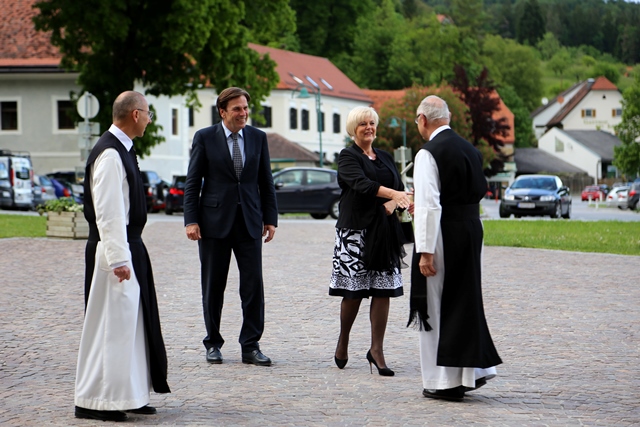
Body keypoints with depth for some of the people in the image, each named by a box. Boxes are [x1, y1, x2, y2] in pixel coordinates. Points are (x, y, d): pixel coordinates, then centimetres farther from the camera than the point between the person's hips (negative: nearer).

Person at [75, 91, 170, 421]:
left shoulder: (121, 149, 13)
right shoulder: (109, 154, -19)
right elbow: (108, 212, -23)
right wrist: (118, 258, -24)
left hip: (129, 247, 10)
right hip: (114, 249, -10)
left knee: (133, 321, 14)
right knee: (111, 323, -6)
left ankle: (129, 395, 22)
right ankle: (95, 401, 0)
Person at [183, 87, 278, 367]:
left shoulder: (258, 138, 8)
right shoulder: (205, 138, 0)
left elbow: (266, 182, 12)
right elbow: (192, 182, 0)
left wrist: (270, 218, 5)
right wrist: (191, 220, -8)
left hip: (250, 222, 2)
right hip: (215, 221, -2)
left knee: (253, 285, -3)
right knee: (213, 287, 5)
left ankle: (251, 346, 3)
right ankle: (213, 344, 16)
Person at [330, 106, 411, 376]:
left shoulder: (385, 158, 17)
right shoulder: (348, 157, -2)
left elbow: (399, 187, 10)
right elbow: (361, 183, -20)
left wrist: (393, 204, -14)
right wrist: (394, 194, -32)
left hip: (384, 231, 5)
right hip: (356, 230, -5)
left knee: (384, 289, -1)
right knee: (354, 290, -2)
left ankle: (376, 349, 3)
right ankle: (343, 342, 19)